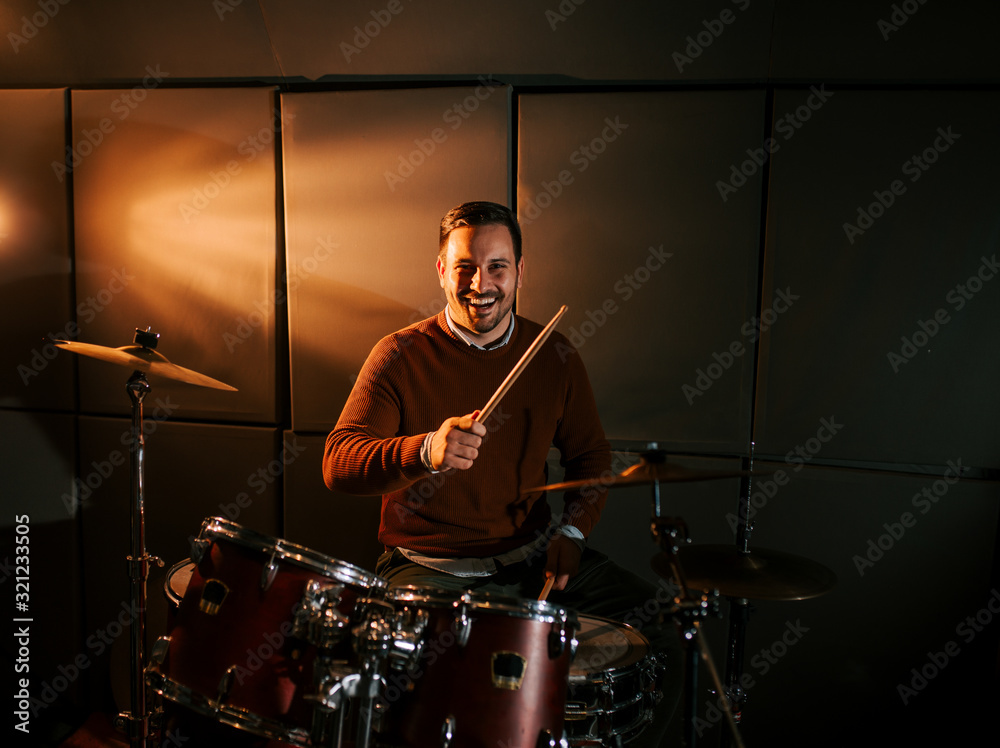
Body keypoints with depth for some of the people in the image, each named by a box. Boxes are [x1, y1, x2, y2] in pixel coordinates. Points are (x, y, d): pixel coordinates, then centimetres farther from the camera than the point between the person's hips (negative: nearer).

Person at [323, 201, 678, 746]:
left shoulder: (554, 356, 2)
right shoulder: (402, 356, -9)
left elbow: (590, 453, 14)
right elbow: (338, 462, -18)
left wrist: (572, 531, -3)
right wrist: (425, 451, -37)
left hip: (534, 553, 4)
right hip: (431, 567, -3)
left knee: (660, 632, -7)